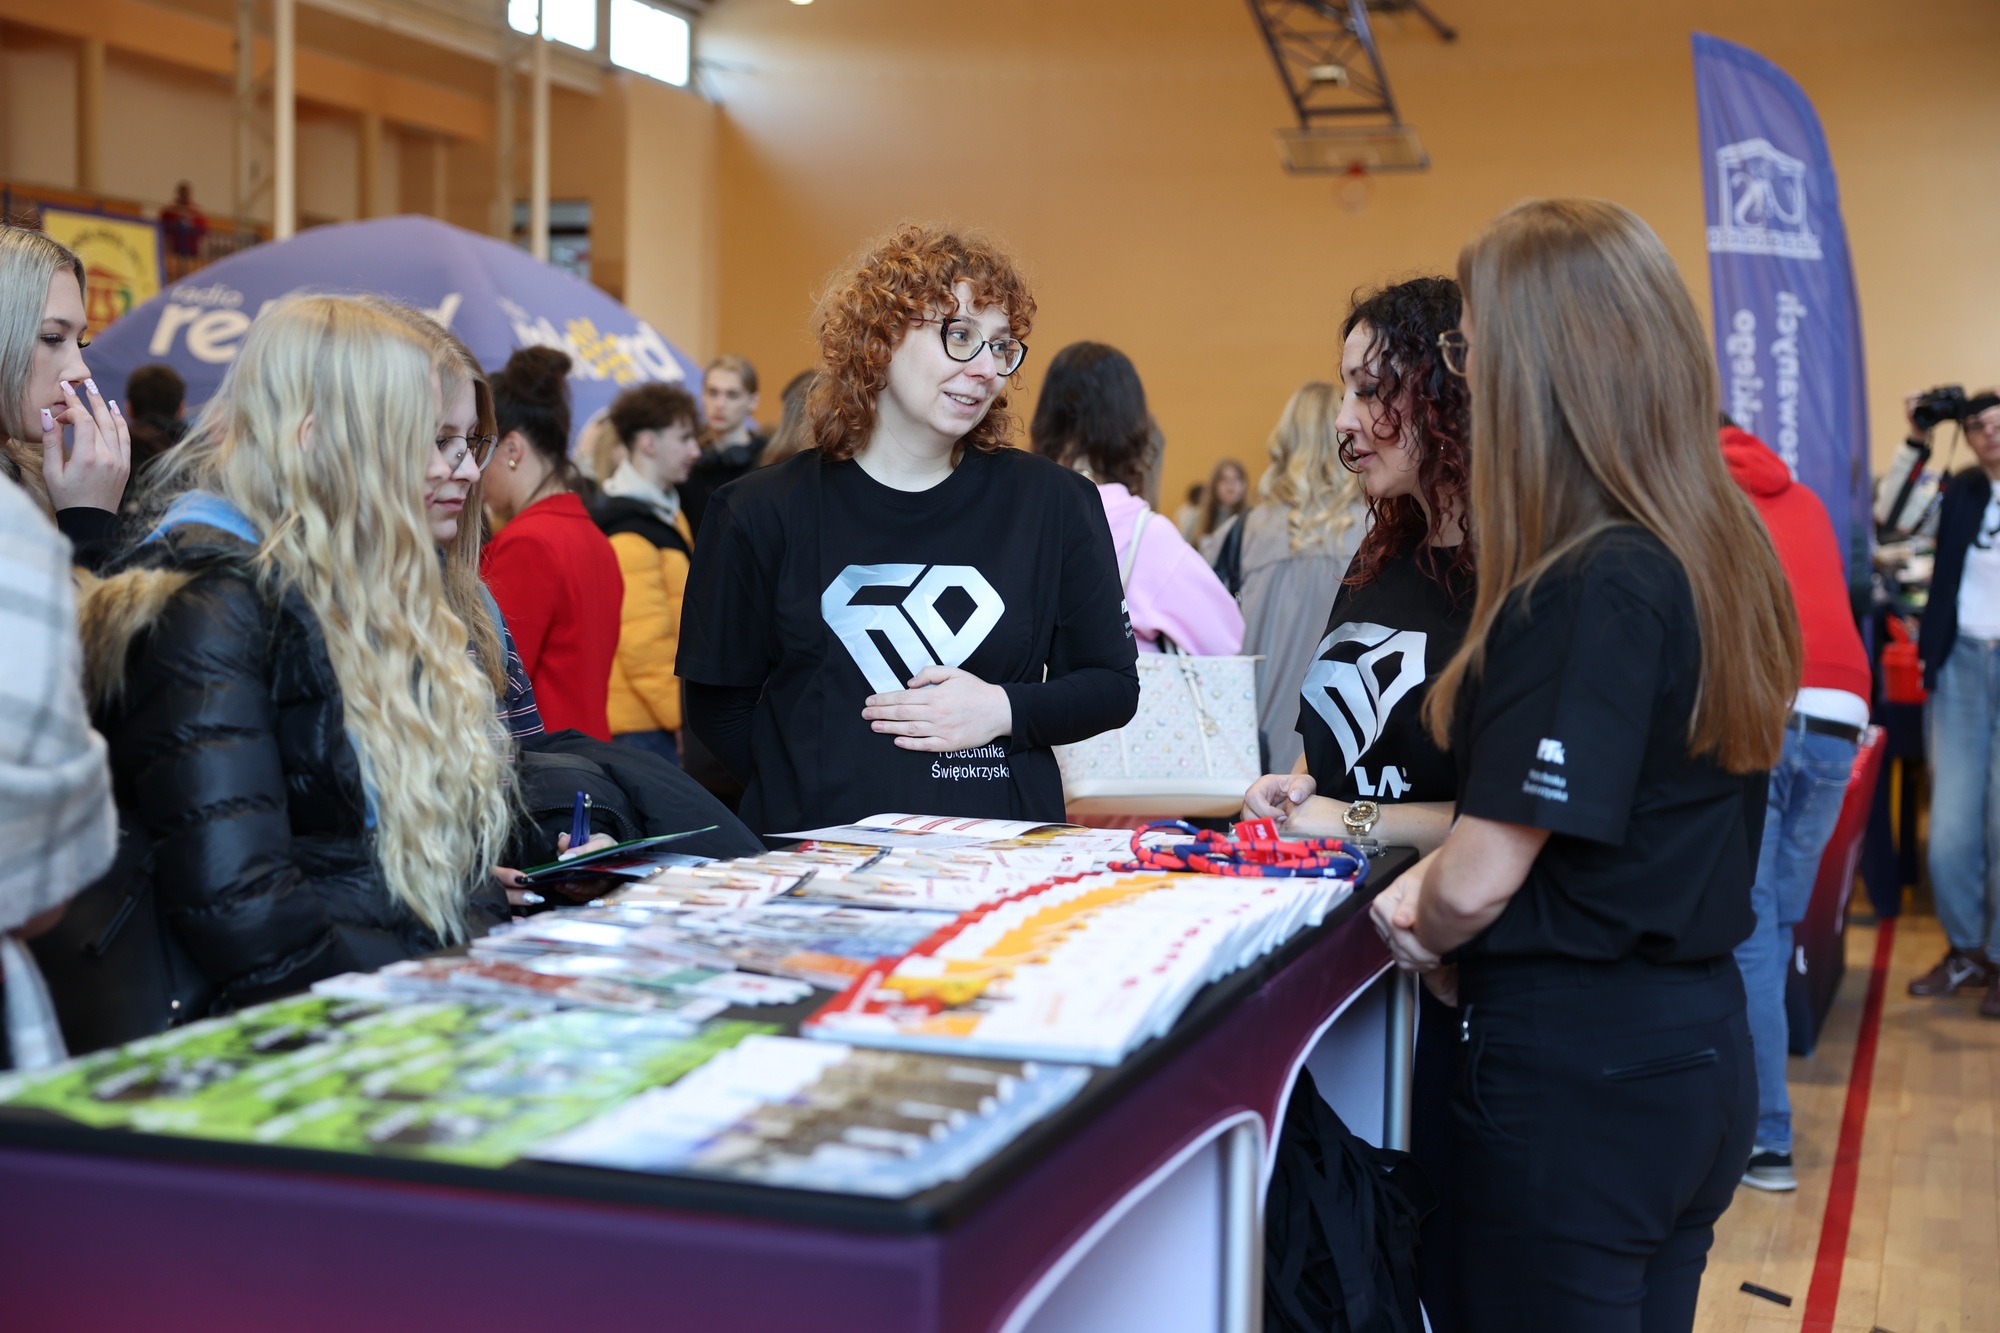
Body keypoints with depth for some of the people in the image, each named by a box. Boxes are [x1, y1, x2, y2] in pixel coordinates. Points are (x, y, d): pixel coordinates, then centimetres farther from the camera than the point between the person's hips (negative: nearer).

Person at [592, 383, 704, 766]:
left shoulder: (665, 514, 16)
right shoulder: (629, 532, -17)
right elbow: (643, 644, -21)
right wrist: (685, 715, -15)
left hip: (658, 719, 10)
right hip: (638, 725, -10)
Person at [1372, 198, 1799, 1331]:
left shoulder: (1587, 589, -22)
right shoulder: (1725, 556, 5)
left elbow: (1477, 884, -21)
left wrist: (1424, 934, 0)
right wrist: (1439, 878, 11)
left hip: (1577, 1069, -9)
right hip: (1698, 1046, 9)